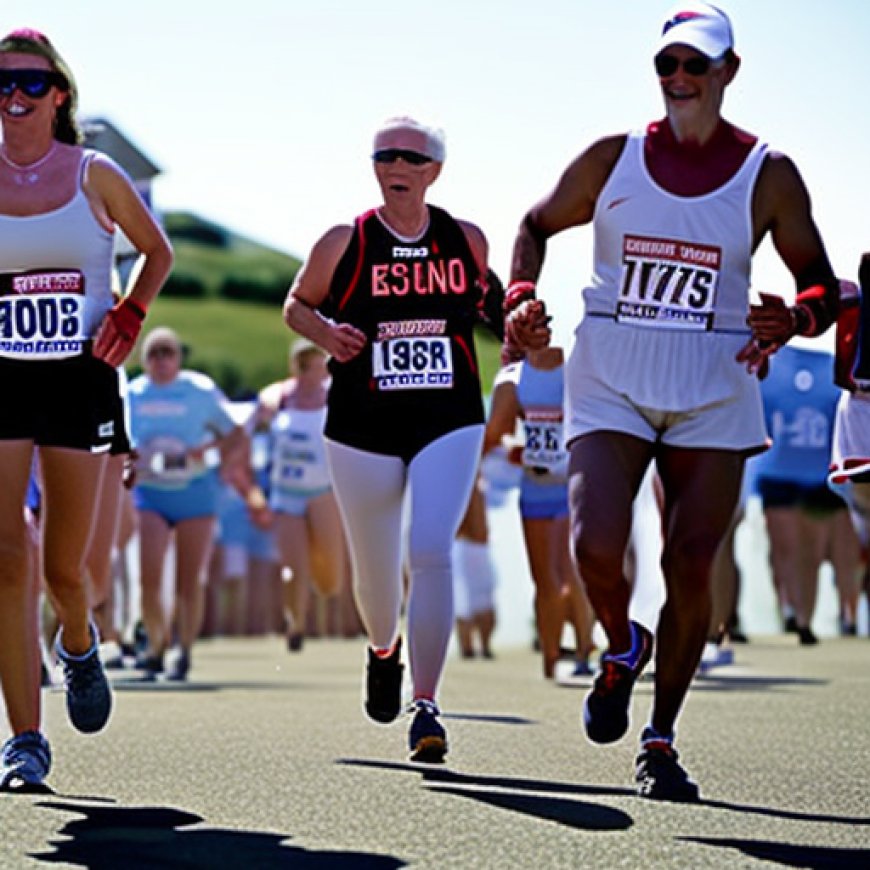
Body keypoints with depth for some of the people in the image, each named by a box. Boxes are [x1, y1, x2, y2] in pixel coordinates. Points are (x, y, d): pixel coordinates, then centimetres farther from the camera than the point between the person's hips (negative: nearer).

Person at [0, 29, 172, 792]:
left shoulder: (94, 176, 1)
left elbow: (158, 252, 15)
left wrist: (130, 317, 1)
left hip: (80, 382, 0)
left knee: (64, 569, 8)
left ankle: (79, 646, 45)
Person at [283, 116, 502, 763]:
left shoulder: (467, 241, 4)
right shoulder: (344, 244, -1)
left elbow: (492, 306, 22)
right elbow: (297, 304, 10)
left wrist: (510, 320, 2)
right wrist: (324, 332, -9)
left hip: (449, 421, 0)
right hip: (363, 427, 0)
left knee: (432, 552, -18)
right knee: (375, 565, 12)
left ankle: (426, 705, -12)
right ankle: (384, 650, 48)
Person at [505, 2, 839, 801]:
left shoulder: (767, 175, 1)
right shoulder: (613, 159, 3)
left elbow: (821, 283, 5)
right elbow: (538, 226, 18)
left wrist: (795, 319, -18)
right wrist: (521, 299, 0)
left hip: (713, 386, 0)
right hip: (610, 378, 0)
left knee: (690, 565, -2)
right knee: (595, 546, -16)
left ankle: (661, 741, 13)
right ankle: (622, 648, 19)